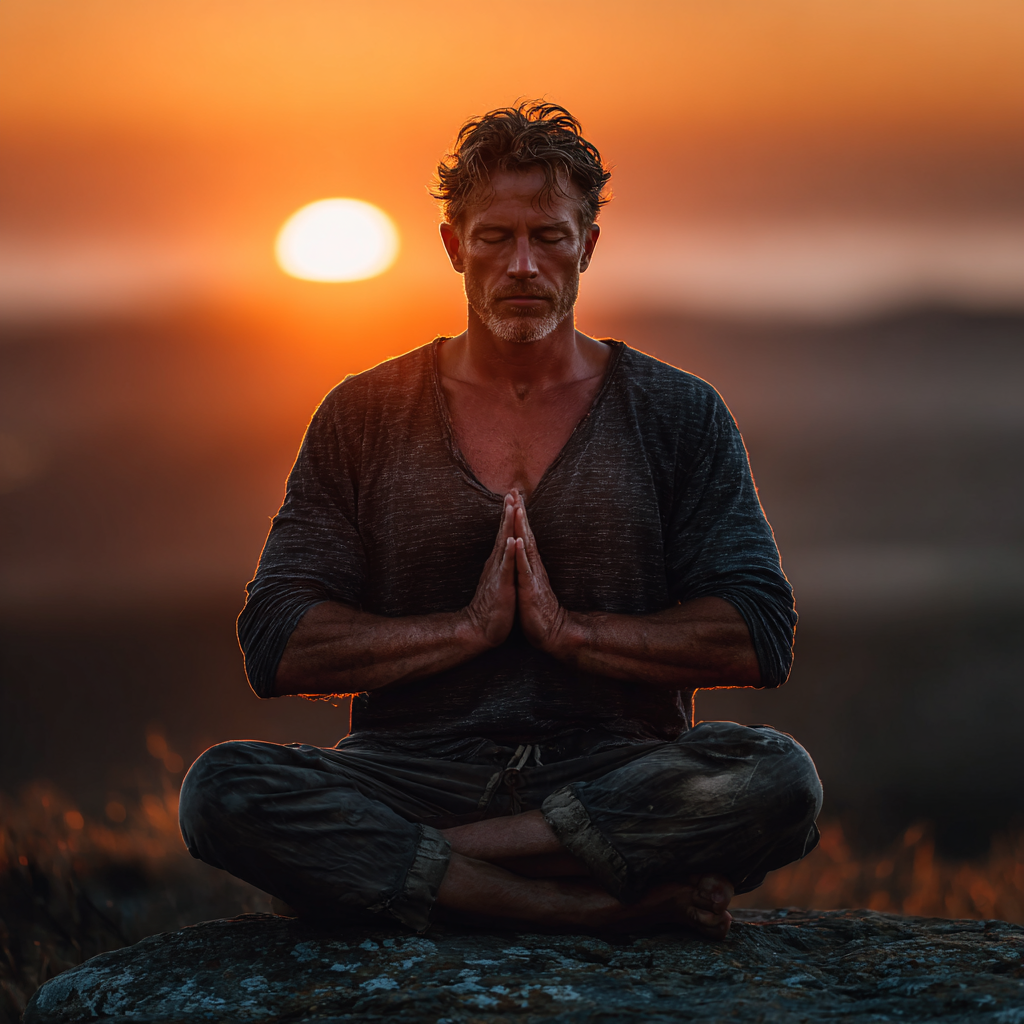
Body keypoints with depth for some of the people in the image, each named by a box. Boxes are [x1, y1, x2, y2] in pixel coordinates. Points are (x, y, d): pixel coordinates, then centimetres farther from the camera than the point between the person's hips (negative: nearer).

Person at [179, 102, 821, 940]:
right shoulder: (364, 417, 9)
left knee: (778, 778, -32)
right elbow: (277, 649, 3)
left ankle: (404, 862, -25)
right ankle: (607, 908, -31)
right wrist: (466, 628, -8)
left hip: (618, 774, 0)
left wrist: (571, 629, -9)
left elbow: (761, 641, 1)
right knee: (224, 790, -29)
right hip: (414, 769, 1)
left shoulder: (677, 415, 9)